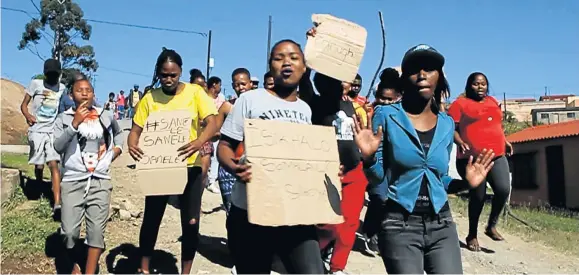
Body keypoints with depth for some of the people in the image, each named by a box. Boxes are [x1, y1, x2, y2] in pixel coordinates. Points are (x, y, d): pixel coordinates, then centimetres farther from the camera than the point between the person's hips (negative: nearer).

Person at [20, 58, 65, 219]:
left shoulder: (62, 88, 9)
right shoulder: (36, 84, 2)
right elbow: (24, 104, 2)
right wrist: (27, 116, -17)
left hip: (54, 131, 1)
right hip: (37, 130, -1)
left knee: (54, 164, -13)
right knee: (39, 165, 3)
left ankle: (57, 204, -22)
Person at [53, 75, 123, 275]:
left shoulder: (106, 117, 10)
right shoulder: (64, 118, 2)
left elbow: (118, 133, 31)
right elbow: (58, 147, -12)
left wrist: (116, 149, 14)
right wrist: (75, 122, -18)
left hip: (100, 182, 2)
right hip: (72, 181, -1)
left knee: (97, 230, -3)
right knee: (69, 231, -3)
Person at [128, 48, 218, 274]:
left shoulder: (195, 92, -6)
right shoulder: (150, 97, -1)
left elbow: (212, 123, -14)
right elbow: (136, 130, 0)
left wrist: (199, 142, -36)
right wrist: (132, 145, -24)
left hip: (189, 168, -1)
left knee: (191, 223, 2)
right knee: (151, 219, 12)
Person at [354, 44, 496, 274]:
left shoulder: (447, 124, 7)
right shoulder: (386, 116, -5)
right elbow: (379, 184, -4)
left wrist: (465, 183, -1)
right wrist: (369, 158, -22)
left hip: (441, 225, 4)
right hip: (399, 225, -4)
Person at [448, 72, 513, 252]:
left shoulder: (493, 102, 19)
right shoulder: (461, 104, -1)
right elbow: (451, 128, -6)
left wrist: (505, 141, 16)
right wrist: (460, 142, -22)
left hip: (497, 156, 5)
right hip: (472, 158, -5)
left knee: (503, 189, -13)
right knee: (478, 196, 0)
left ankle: (492, 226, 11)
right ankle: (472, 235, 18)